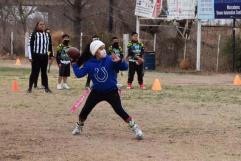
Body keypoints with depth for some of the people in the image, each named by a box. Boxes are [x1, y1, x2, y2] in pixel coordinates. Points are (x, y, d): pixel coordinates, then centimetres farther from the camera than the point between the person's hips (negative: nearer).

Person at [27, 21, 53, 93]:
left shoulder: (47, 35, 10)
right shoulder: (34, 35, -6)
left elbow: (50, 46, 17)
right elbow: (30, 45, -8)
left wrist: (51, 55, 14)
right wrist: (30, 56, -12)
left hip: (45, 56, 4)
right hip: (36, 56, -4)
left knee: (44, 72, 10)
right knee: (34, 72, -2)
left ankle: (46, 87, 13)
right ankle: (30, 87, 7)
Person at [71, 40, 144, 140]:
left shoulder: (110, 60, -13)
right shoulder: (89, 64, -5)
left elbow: (125, 67, -19)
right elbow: (79, 74, -4)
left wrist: (119, 61, -37)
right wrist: (74, 64, -6)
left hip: (111, 92, -3)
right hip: (96, 92, 3)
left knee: (119, 111, -15)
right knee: (85, 110, 6)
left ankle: (135, 128, -7)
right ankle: (79, 127, 33)